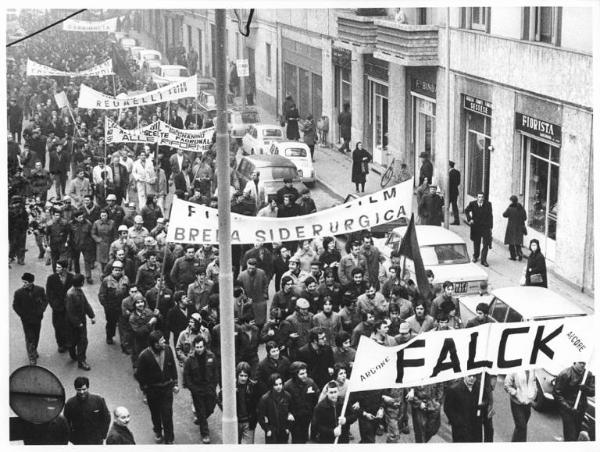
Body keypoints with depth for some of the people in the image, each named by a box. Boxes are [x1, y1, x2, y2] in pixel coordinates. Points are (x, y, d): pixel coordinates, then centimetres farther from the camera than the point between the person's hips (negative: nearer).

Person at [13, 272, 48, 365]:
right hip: (26, 319, -2)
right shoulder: (18, 293, -15)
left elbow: (45, 301, 4)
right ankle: (32, 357, 12)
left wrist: (40, 311, -7)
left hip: (37, 318, 2)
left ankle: (34, 350, 44)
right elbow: (15, 306, -4)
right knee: (29, 338, 0)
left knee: (36, 337, 18)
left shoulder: (40, 290, -11)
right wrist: (23, 315, -9)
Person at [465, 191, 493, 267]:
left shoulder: (488, 204, -6)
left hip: (485, 227, -1)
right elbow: (466, 211, 12)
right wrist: (469, 219, -1)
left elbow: (490, 216, -2)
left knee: (486, 244, -7)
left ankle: (484, 260, -2)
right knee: (476, 243, 16)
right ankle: (475, 256, 39)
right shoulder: (472, 204, -5)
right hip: (475, 226, 1)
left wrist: (490, 227, -3)